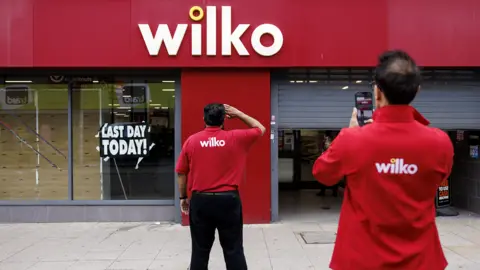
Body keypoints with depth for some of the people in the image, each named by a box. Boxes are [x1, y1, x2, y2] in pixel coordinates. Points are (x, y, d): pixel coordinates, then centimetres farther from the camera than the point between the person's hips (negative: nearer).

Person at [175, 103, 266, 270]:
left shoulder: (192, 140, 0)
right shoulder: (236, 138, -3)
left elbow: (181, 173, 4)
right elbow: (260, 129, 13)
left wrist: (183, 197, 16)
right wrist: (238, 113, 17)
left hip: (200, 200, 1)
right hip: (228, 200, -1)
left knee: (200, 250, 11)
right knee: (234, 250, 7)